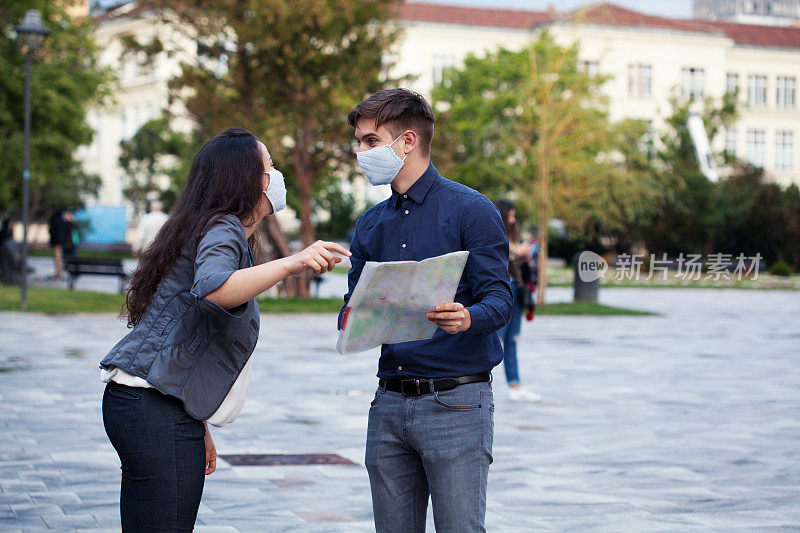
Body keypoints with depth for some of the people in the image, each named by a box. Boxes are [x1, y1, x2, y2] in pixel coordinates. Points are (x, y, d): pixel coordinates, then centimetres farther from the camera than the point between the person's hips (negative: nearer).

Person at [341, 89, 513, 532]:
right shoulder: (370, 225, 16)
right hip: (389, 404, 6)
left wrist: (466, 319, -33)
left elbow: (499, 299, -10)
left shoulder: (471, 210, -3)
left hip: (456, 400, -6)